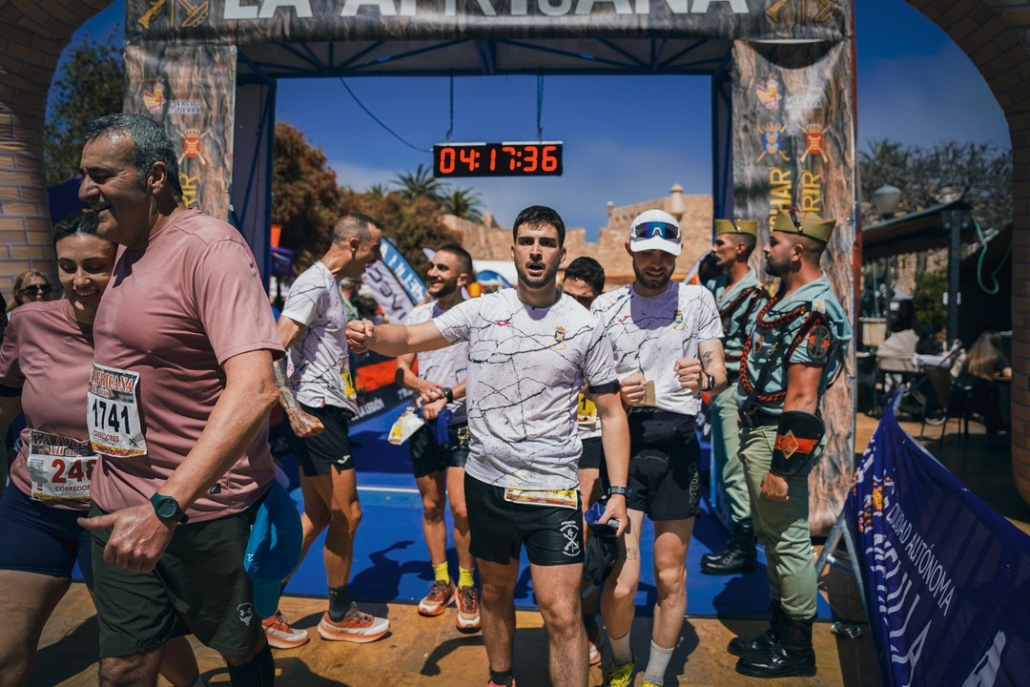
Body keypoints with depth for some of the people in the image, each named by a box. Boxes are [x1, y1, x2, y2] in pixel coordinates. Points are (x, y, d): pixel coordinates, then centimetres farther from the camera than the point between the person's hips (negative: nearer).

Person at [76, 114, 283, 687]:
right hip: (120, 509, 7)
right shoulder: (129, 251, 10)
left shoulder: (209, 247, -18)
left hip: (200, 507, -7)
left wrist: (166, 507, -31)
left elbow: (255, 390, -29)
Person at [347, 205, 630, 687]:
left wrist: (618, 492, -6)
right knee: (495, 592, 20)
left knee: (562, 615, -6)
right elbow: (410, 339, -1)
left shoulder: (585, 327, -5)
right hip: (486, 480, 3)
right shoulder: (481, 311, 0)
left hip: (552, 489, -3)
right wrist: (371, 337, -25)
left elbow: (611, 413, 0)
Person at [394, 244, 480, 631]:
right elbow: (401, 369, 6)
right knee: (431, 506, 11)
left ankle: (467, 586, 10)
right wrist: (421, 384, -13)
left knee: (461, 508, -9)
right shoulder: (417, 316, 8)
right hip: (424, 424, 5)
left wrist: (447, 396, -19)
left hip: (461, 425, -4)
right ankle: (441, 581, 26)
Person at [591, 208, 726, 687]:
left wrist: (704, 379, -20)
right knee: (622, 582, -6)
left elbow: (719, 373, 4)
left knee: (671, 577, 9)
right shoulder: (605, 306, 7)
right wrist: (612, 393, -13)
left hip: (677, 446, 1)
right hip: (622, 443, 0)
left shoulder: (697, 299, 5)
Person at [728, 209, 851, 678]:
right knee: (772, 537, 19)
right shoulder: (786, 297, 12)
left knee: (788, 540, 2)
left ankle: (796, 646, 17)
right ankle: (779, 631, 34)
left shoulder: (813, 312, -20)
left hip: (779, 438, -10)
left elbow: (801, 399, -23)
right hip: (759, 431, 10)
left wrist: (781, 467, -23)